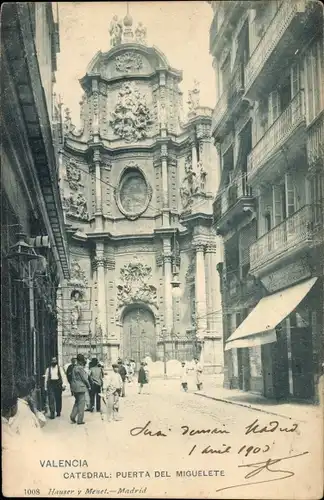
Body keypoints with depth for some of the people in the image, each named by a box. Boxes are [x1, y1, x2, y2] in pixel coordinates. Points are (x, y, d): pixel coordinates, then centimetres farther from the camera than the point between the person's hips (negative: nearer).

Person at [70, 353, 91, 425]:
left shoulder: (75, 368, 10)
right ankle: (80, 420, 3)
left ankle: (73, 416, 12)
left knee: (77, 402, 21)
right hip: (81, 387, -8)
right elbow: (84, 378, -15)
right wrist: (89, 386, 0)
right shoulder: (80, 368, -17)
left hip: (74, 387, 8)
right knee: (81, 403, 0)